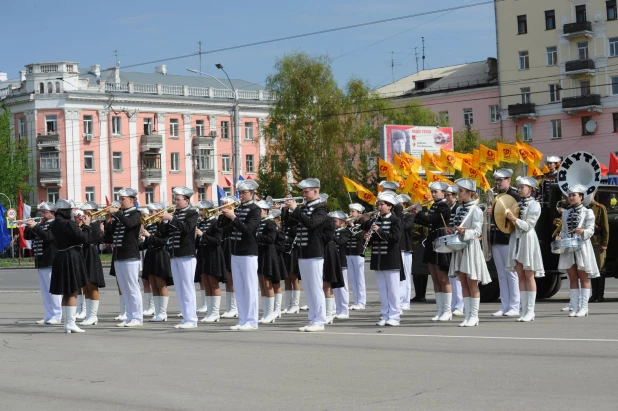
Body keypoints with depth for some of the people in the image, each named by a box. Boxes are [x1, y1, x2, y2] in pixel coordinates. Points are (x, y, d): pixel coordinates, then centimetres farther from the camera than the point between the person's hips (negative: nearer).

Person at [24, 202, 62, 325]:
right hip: (40, 263, 9)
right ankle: (49, 316, 13)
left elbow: (48, 236, -24)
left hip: (50, 263, -9)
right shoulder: (41, 224, 17)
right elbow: (27, 236, 18)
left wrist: (34, 227, -22)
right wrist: (29, 226, 1)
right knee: (45, 291, 9)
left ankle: (57, 316, -3)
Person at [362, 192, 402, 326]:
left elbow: (396, 237, -19)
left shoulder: (395, 221, -5)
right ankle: (385, 316, 12)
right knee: (382, 290, 8)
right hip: (378, 261, 6)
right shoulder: (374, 221, 13)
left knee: (393, 289, -2)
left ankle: (394, 316, 1)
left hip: (391, 260, -6)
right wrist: (367, 237, -6)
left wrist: (379, 231, -24)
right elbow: (370, 239, 17)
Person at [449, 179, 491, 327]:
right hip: (459, 247, 7)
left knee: (472, 283, -2)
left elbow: (477, 231, -14)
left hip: (471, 248, -7)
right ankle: (467, 315, 11)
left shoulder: (476, 210, -9)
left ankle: (474, 316, 2)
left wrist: (465, 232, -29)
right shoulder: (459, 209, 12)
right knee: (463, 283, 7)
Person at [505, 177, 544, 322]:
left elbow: (528, 226, -12)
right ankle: (524, 310, 6)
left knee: (529, 276, -4)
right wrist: (507, 216, -1)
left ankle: (530, 311, -2)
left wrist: (515, 219, -23)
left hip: (527, 240, -6)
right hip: (516, 239, 6)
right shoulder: (517, 204, 15)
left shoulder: (534, 205, -4)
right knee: (521, 276, 5)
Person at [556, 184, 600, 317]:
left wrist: (582, 231, -28)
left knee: (584, 277, 0)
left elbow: (591, 230, -8)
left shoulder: (587, 212, 0)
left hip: (581, 246, -5)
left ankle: (584, 307, 1)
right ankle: (575, 307, 8)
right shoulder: (566, 213, 15)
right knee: (572, 278, 6)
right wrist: (560, 237, -3)